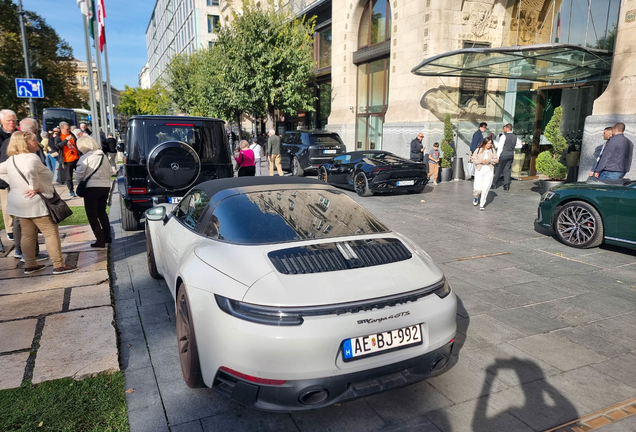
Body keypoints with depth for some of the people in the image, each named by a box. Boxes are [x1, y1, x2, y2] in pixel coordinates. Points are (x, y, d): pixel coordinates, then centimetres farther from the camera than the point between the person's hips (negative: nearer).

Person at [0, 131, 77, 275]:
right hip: (36, 202, -9)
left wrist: (14, 183, 13)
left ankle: (30, 265, 22)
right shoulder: (31, 157, -18)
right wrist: (35, 187, -25)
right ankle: (59, 266, -1)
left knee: (27, 234, 15)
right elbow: (29, 170, -38)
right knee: (51, 233, -3)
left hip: (18, 203, 9)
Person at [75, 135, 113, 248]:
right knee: (102, 211, 21)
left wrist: (81, 181, 12)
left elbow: (79, 175, -7)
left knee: (92, 215, 3)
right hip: (106, 186, 6)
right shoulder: (104, 156, 12)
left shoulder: (85, 157, -8)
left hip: (92, 188, -6)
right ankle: (107, 237, 23)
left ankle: (100, 240, -2)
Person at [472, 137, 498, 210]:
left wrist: (490, 160, -13)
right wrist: (480, 161, -15)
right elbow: (473, 160, 1)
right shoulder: (478, 150, 0)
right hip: (479, 170, -1)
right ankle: (476, 197, 30)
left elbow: (496, 160, 7)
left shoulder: (492, 150, 6)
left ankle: (482, 204, 8)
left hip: (489, 171, 1)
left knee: (486, 188, -4)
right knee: (478, 188, -6)